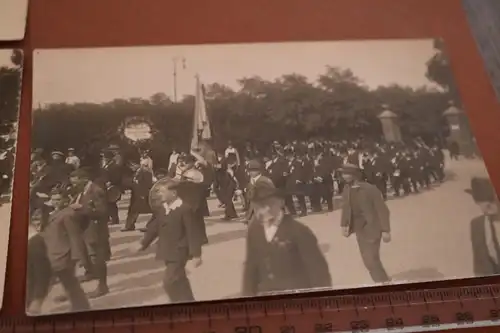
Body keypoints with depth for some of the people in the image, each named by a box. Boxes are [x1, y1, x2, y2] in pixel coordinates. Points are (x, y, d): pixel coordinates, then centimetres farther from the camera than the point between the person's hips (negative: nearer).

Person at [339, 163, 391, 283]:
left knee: (372, 260, -9)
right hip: (359, 231, 7)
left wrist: (385, 230, -15)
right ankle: (383, 282, 31)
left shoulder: (370, 189, -18)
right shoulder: (346, 190, 0)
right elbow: (345, 209, 12)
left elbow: (382, 210, -14)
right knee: (368, 260, 13)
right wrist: (344, 225, 3)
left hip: (371, 230, -6)